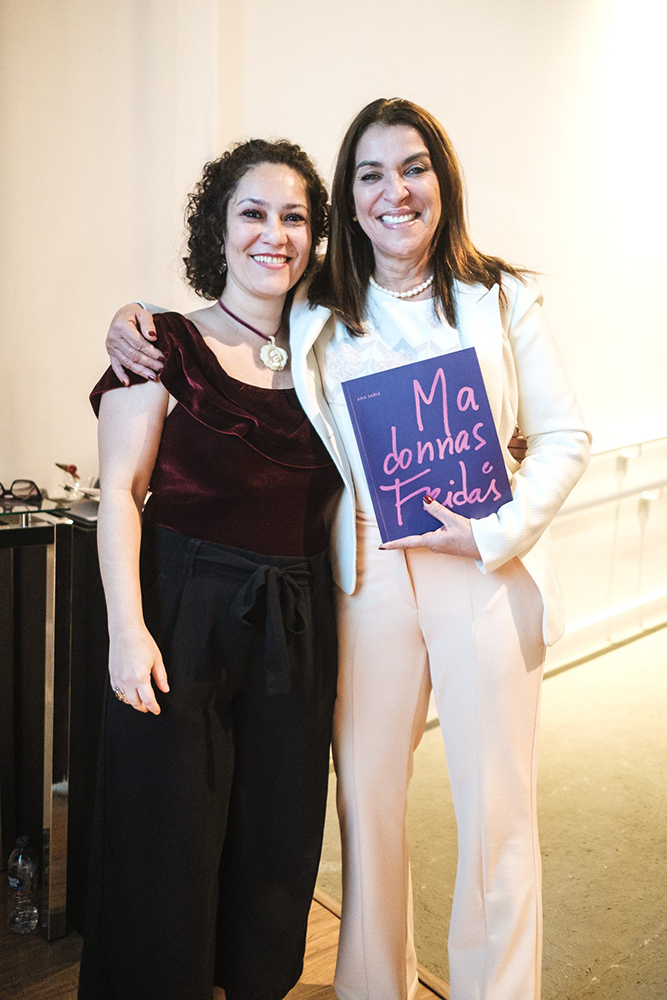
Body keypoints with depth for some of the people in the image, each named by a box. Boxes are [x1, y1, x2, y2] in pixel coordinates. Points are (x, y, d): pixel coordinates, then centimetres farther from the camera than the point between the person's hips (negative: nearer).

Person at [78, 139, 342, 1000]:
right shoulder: (167, 346, -2)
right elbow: (121, 492, -7)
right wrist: (128, 627, -16)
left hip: (296, 627, 4)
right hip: (185, 615, -4)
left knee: (277, 844, 14)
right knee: (168, 845, 7)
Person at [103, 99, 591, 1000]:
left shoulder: (501, 297, 2)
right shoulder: (315, 309, 6)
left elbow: (564, 436, 2)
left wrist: (500, 530, -12)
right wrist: (137, 321, 0)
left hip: (486, 575, -1)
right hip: (367, 577, 2)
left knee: (497, 812, 8)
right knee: (366, 801, 12)